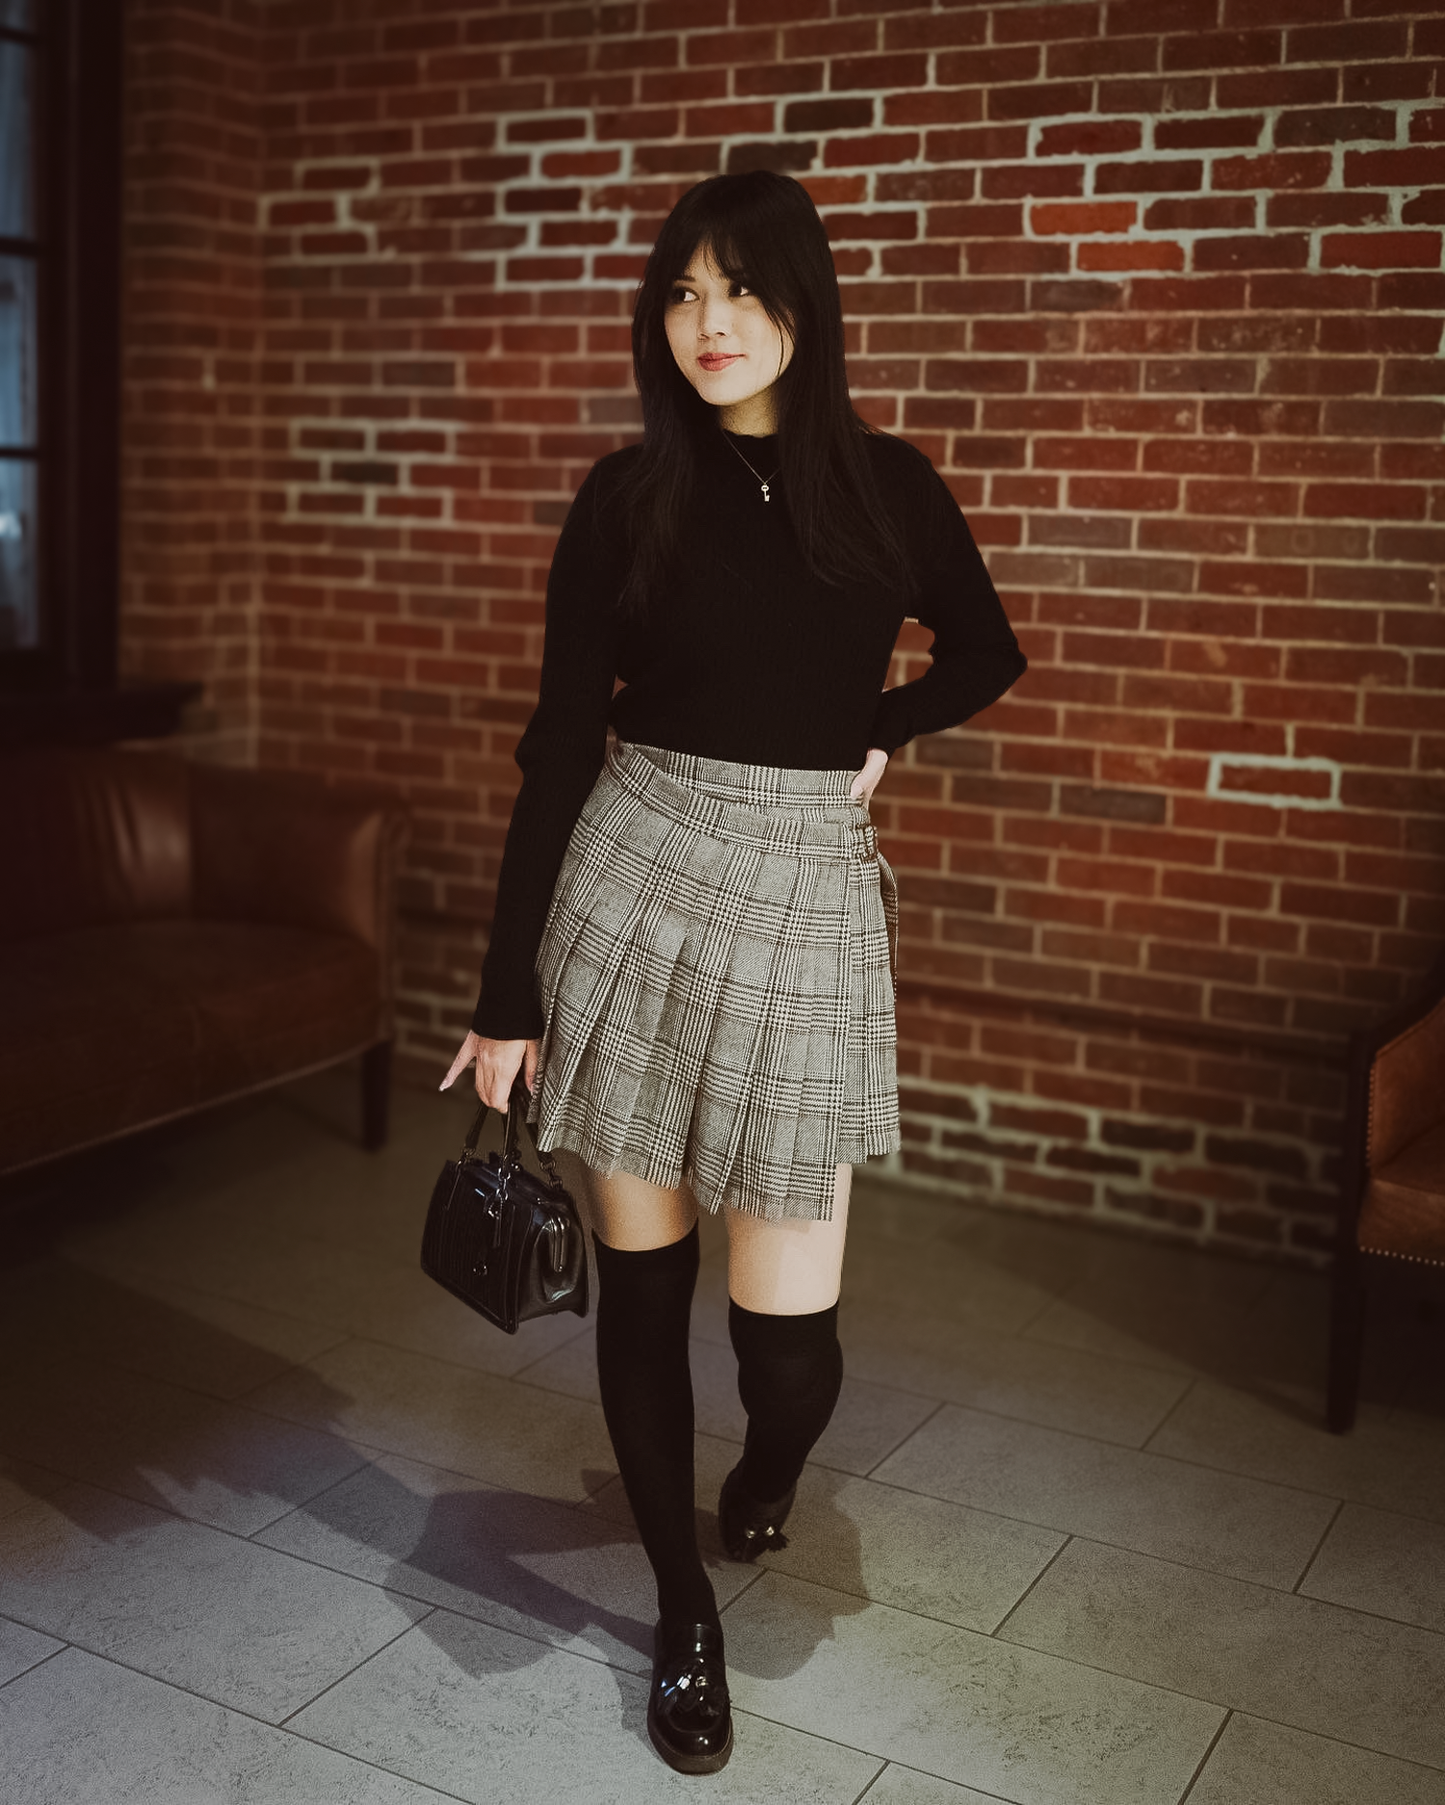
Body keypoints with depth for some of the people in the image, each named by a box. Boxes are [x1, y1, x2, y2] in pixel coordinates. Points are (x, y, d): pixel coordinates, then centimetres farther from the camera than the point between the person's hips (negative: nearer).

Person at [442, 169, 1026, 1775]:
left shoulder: (885, 484, 3)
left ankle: (771, 1458, 39)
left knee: (788, 1323, -1)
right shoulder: (626, 497, 1)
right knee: (640, 1277, 6)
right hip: (631, 880, 0)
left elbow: (985, 655, 20)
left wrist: (874, 731, 2)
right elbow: (559, 744, -1)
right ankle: (686, 1616, 27)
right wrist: (507, 992, -3)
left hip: (804, 903, 0)